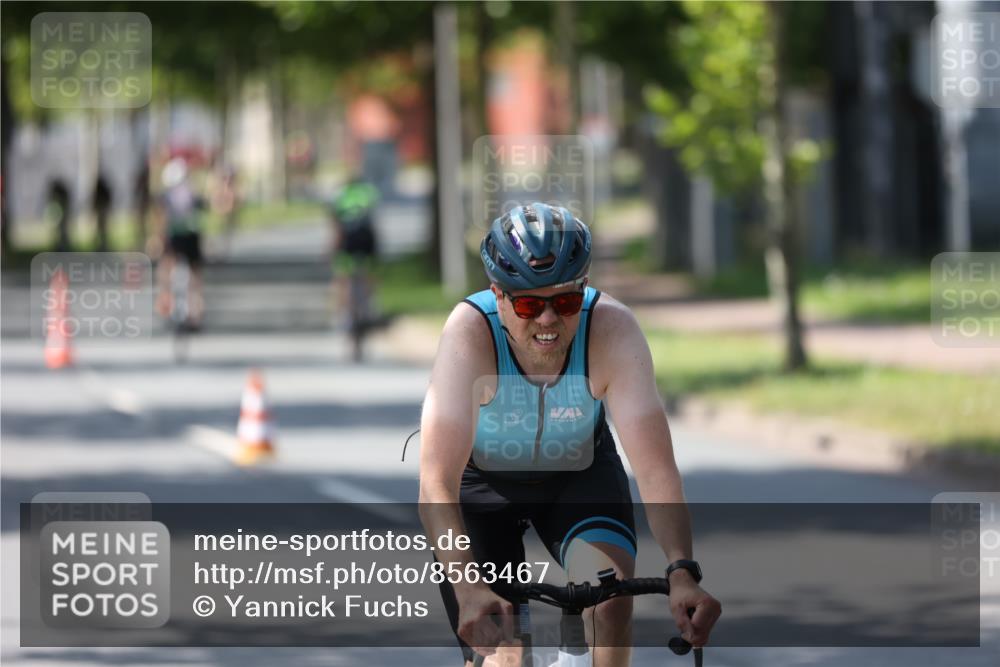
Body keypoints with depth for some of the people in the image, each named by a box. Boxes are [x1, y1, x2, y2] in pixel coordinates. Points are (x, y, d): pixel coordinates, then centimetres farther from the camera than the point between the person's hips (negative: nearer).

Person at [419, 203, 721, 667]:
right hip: (480, 478, -1)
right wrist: (467, 587, -56)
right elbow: (437, 485, -42)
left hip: (577, 469, 1)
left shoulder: (612, 329, -32)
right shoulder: (469, 332, -35)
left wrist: (682, 572, -51)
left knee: (612, 597, -25)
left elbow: (655, 468, -35)